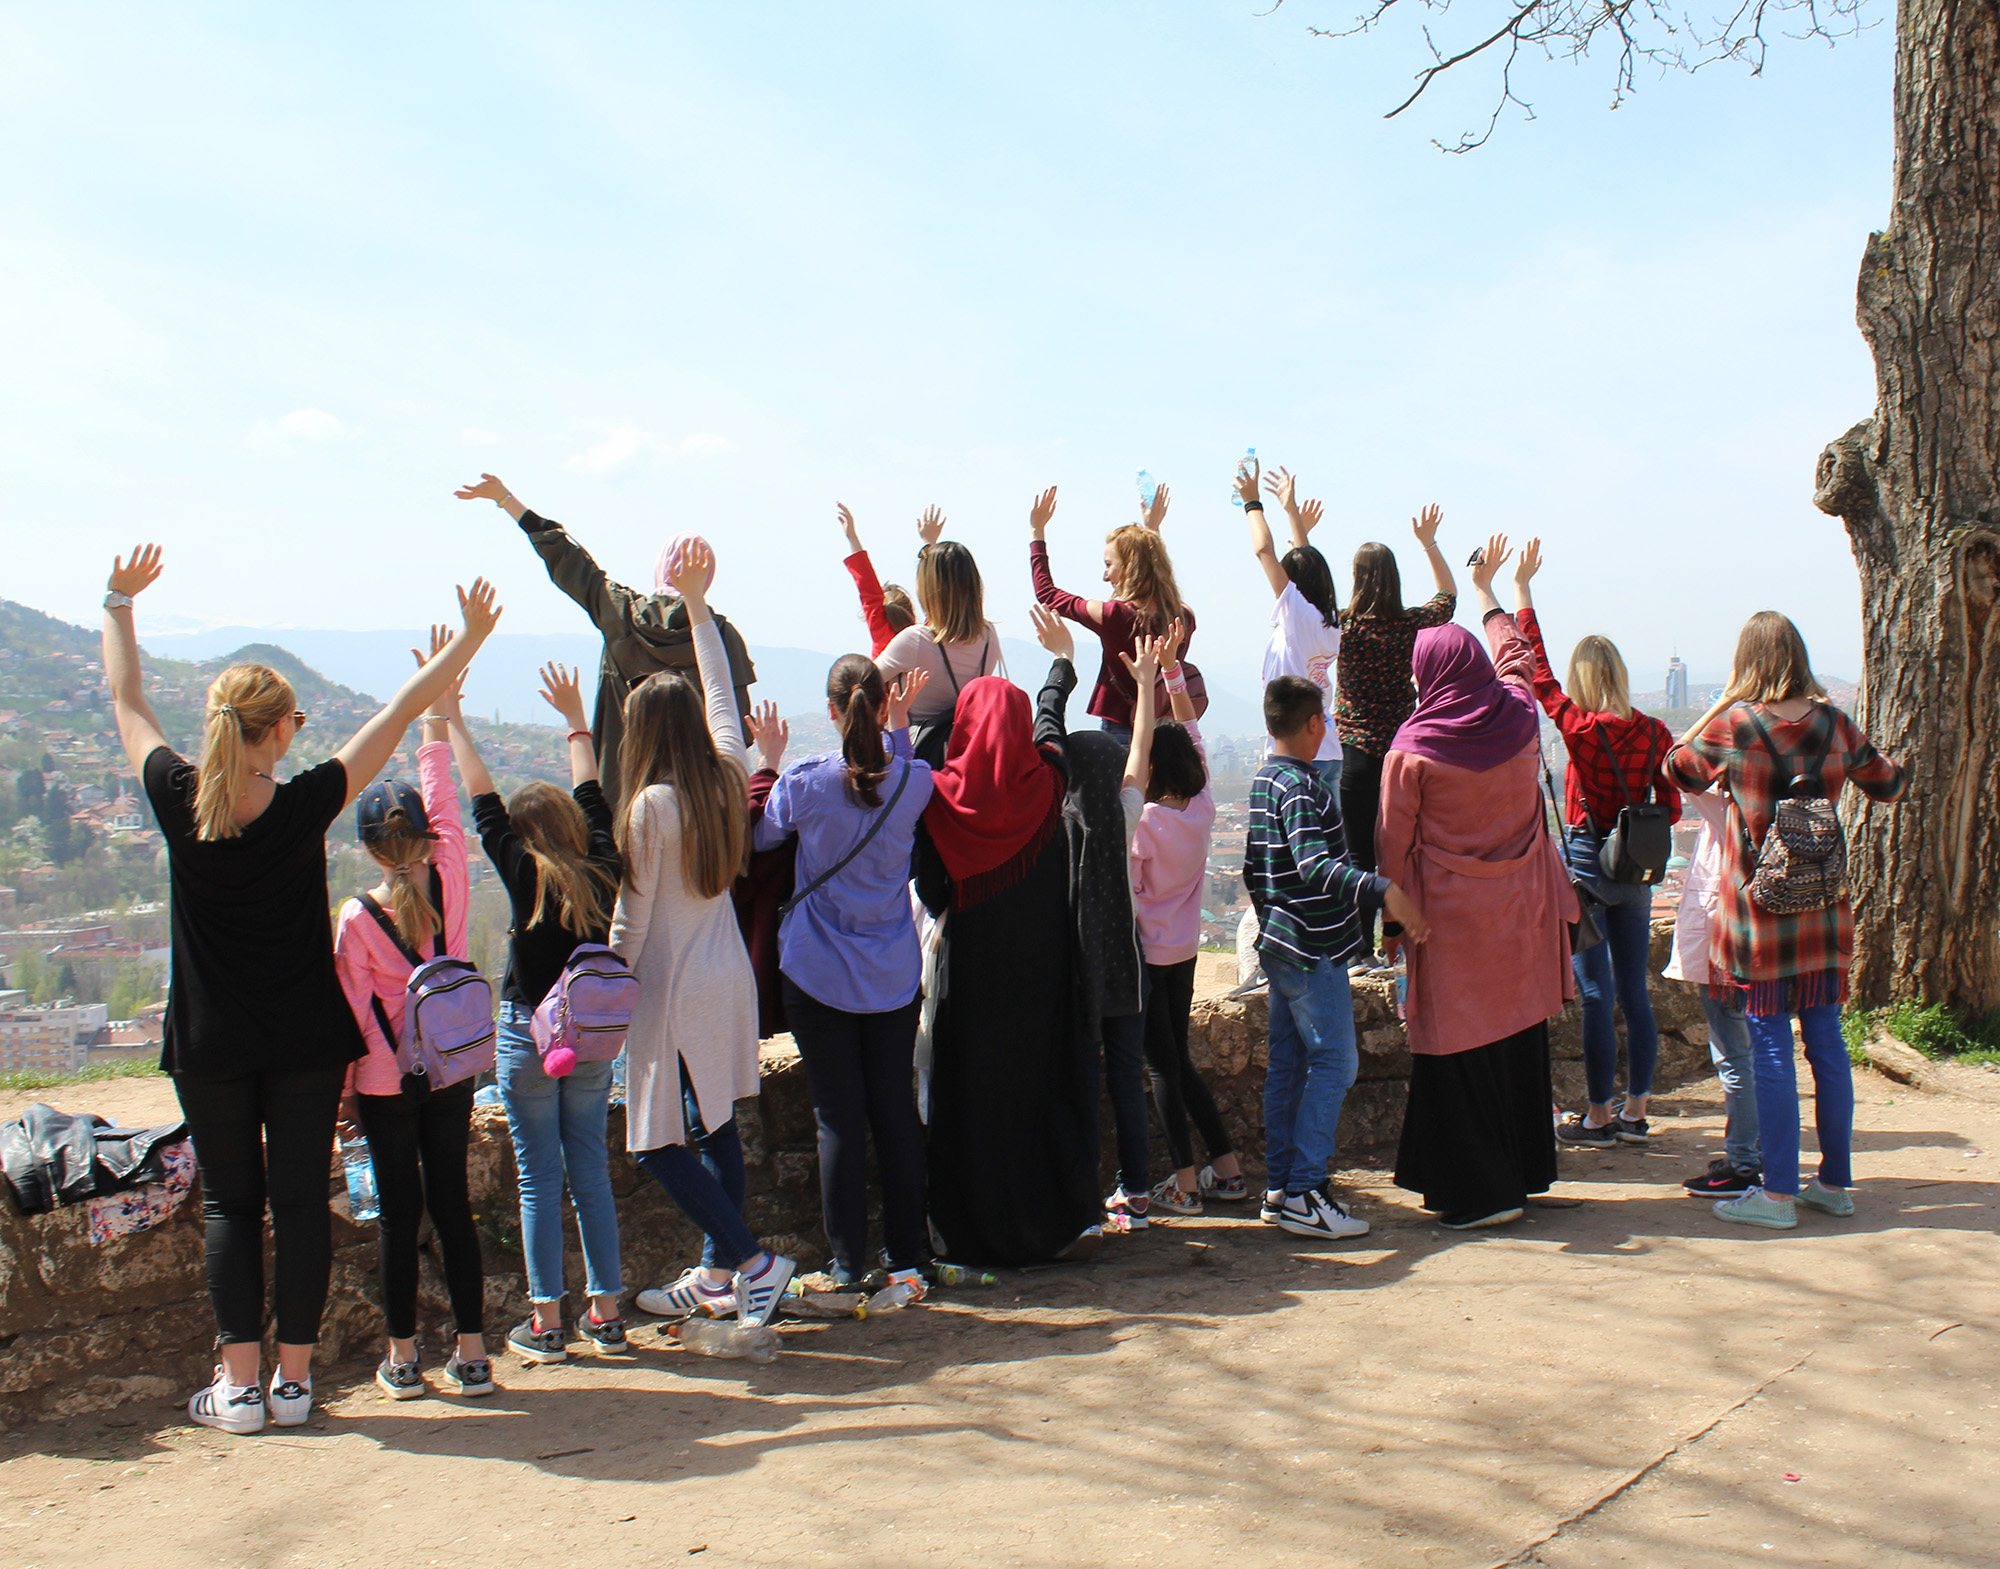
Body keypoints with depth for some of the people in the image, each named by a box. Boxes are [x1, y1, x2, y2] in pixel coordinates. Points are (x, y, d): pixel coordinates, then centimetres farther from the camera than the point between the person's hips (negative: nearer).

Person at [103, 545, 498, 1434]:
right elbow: (399, 715, -5)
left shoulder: (178, 802, -9)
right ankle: (294, 1379, 11)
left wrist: (120, 602, 20)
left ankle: (239, 1385, 8)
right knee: (300, 1200, 7)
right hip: (305, 1040, -1)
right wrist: (469, 639, 5)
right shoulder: (305, 806, -13)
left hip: (211, 1043, 1)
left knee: (229, 1202, 10)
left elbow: (127, 704, 7)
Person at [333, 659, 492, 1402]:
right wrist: (438, 719, 13)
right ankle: (470, 1353, 11)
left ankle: (403, 1359, 15)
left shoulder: (356, 917, -13)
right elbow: (444, 804, 4)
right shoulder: (450, 883, -8)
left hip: (386, 1081, -2)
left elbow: (355, 1011, -7)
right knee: (452, 1201, 9)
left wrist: (347, 1089, 4)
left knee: (399, 1211, 6)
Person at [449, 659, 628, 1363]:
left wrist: (451, 717, 1)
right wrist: (574, 718, 24)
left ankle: (545, 1322, 9)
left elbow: (482, 799, -7)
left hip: (529, 1036, -4)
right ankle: (605, 1312, 15)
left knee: (539, 1178, 3)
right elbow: (591, 798, 12)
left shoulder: (525, 875, -12)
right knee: (591, 1172, 11)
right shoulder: (602, 873, -2)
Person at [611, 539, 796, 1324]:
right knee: (719, 1126, 14)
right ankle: (718, 1275, 21)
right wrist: (696, 604, 24)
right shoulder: (727, 779, 1)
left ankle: (753, 1261, -2)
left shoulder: (650, 806, -17)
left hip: (673, 991, -7)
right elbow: (723, 693, 16)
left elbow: (632, 919, -13)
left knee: (658, 1143, 1)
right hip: (730, 979, 8)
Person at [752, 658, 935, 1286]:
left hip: (819, 974, -2)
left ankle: (848, 1263, 11)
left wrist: (768, 762, 14)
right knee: (897, 1111, 12)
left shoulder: (803, 781, -11)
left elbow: (760, 837, 7)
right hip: (893, 975, 2)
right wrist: (900, 727, 13)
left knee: (838, 1117, 4)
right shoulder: (913, 779, -6)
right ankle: (906, 1254, 20)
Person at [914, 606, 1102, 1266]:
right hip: (1043, 966, 1)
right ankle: (1065, 1222, 14)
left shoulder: (940, 795, -11)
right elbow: (1051, 716, 15)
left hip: (971, 965, -1)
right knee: (1048, 1081, 10)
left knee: (973, 1092, 6)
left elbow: (930, 890, -6)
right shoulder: (1045, 783, -5)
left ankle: (972, 1230, 13)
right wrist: (1062, 656, 34)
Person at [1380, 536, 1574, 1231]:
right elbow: (1515, 656, 21)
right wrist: (1487, 590, 36)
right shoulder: (1519, 715, -1)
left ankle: (1480, 1191, 7)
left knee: (1459, 1055, 2)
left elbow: (1395, 842, -8)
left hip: (1452, 916, -5)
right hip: (1521, 911, 6)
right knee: (1519, 1038, 15)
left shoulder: (1412, 749, -14)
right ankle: (1525, 1168, 27)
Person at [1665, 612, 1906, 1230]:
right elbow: (1891, 786, 16)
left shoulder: (1732, 726, -9)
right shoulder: (1834, 724, 1)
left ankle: (1778, 1192, 2)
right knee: (1826, 1041, 11)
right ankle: (1835, 1182, 20)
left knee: (1770, 1045, 0)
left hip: (1760, 904, -4)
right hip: (1824, 905, 4)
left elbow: (1679, 768, 10)